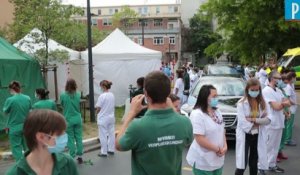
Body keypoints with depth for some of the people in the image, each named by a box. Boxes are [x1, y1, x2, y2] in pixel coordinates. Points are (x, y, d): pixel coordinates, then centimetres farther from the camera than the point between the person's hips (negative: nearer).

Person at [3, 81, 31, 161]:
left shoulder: (10, 100, -17)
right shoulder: (27, 98, -4)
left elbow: (5, 112, -2)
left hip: (14, 128, -4)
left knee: (16, 148, 6)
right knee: (27, 147, 18)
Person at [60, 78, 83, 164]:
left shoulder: (63, 95, -11)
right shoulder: (78, 94, -3)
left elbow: (62, 104, 5)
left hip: (68, 120, -2)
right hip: (77, 119, 3)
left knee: (70, 139, 4)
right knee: (79, 137, 10)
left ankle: (72, 157, 9)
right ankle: (80, 156, 17)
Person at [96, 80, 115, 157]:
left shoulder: (102, 96, -19)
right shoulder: (112, 95, 2)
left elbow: (98, 108, -14)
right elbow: (113, 106, 7)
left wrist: (97, 112, 5)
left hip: (103, 119, -7)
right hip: (111, 118, 7)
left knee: (103, 136, 3)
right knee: (111, 134, 14)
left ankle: (104, 152, 11)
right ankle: (111, 150, 24)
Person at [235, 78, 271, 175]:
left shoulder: (262, 102, 3)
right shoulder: (241, 103, -11)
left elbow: (268, 120, -4)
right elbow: (242, 123, -17)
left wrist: (254, 120, -17)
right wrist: (259, 122, -11)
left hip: (258, 136, 5)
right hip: (245, 136, -4)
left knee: (254, 163, 17)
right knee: (242, 165, -4)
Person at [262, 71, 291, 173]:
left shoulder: (278, 91, 14)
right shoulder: (266, 91, -14)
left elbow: (288, 103, 7)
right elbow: (276, 107, -19)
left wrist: (281, 103, -12)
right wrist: (284, 103, -2)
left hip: (279, 122, 8)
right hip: (270, 123, -8)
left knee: (275, 146, 15)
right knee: (267, 146, -2)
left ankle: (272, 165, 27)